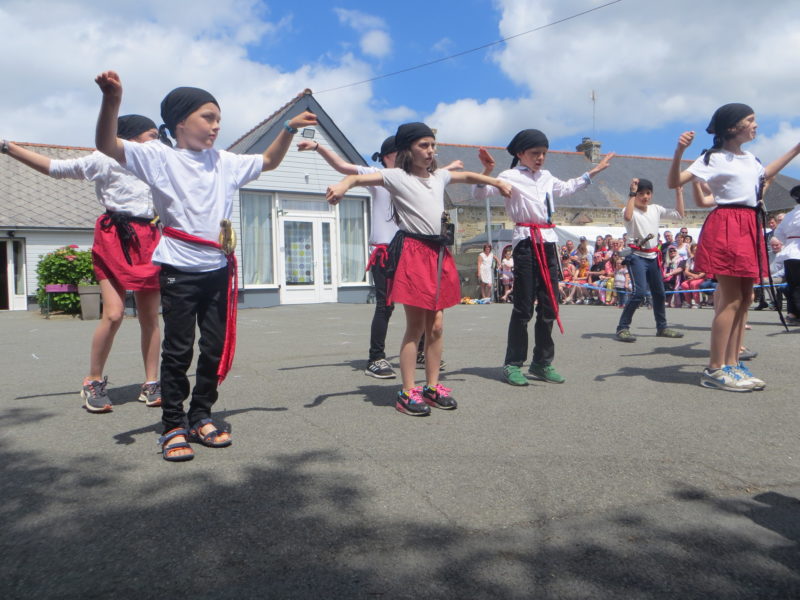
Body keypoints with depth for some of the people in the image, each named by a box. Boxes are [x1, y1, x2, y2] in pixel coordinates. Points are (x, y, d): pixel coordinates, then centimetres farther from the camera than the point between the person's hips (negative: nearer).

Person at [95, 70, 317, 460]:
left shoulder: (225, 162, 13)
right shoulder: (160, 157, -2)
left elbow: (269, 161, 25)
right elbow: (108, 146, -15)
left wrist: (289, 128, 12)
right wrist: (112, 99, -31)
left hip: (218, 270, 5)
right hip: (179, 271, -5)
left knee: (216, 349, 9)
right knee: (178, 351, 0)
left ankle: (201, 418, 23)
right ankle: (173, 427, 12)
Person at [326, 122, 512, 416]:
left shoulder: (439, 176, 17)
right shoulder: (396, 176, -3)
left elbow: (467, 176, 36)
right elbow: (359, 177, -16)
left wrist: (497, 182, 37)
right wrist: (342, 185, -37)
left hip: (439, 252, 6)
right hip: (412, 252, -6)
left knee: (436, 325, 7)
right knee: (416, 325, -5)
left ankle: (432, 386, 17)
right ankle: (408, 392, 3)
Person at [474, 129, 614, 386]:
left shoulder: (546, 177, 18)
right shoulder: (511, 176, -2)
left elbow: (567, 188, 37)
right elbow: (479, 194, -12)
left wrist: (592, 172, 41)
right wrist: (487, 171, -27)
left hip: (548, 241, 7)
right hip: (526, 241, -7)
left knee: (549, 306, 8)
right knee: (523, 306, -5)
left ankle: (542, 363, 18)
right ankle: (513, 364, 5)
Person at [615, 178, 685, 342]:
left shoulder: (656, 209, 10)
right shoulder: (630, 210, -9)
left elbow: (679, 214, 13)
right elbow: (627, 216, -34)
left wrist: (678, 191, 9)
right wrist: (632, 193, -27)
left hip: (653, 256, 7)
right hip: (637, 256, -7)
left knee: (659, 293, 16)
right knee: (639, 292, -21)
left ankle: (662, 327, 32)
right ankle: (622, 328, -13)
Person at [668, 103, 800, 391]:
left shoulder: (750, 158, 17)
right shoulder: (714, 158, -7)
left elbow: (765, 173, 40)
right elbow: (674, 182, -14)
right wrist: (679, 151, -28)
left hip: (749, 227, 9)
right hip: (726, 225, -9)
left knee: (744, 298, 7)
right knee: (731, 299, -12)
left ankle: (732, 364, 13)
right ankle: (714, 369, -7)